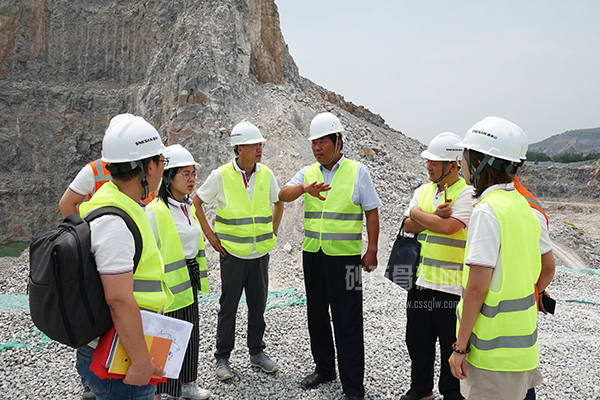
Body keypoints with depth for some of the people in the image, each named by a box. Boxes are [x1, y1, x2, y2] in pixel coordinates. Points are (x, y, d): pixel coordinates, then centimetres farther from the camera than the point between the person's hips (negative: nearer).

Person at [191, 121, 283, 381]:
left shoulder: (266, 174, 2)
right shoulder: (221, 175, -8)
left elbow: (278, 203, 17)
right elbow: (196, 202, 3)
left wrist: (272, 232, 10)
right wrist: (209, 234, -2)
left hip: (261, 252, 3)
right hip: (232, 252, -3)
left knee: (258, 304, 12)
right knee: (228, 306, 6)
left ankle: (257, 352, 29)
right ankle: (222, 357, 20)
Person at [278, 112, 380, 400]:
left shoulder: (358, 171, -2)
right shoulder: (307, 173, 7)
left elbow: (372, 212, -1)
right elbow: (283, 195, -9)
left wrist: (372, 251, -7)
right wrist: (304, 188, -30)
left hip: (345, 256, -4)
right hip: (312, 254, 5)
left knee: (347, 322, 0)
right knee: (317, 314, 16)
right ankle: (324, 368, 35)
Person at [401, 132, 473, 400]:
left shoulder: (467, 193, -11)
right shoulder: (423, 191, 10)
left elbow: (448, 227, -24)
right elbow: (408, 226, 1)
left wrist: (418, 213, -10)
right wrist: (434, 216, -15)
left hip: (451, 285, -6)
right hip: (420, 280, 6)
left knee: (452, 345, 9)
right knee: (417, 340, 18)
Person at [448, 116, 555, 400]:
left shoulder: (487, 211, -21)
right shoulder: (524, 207, 6)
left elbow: (476, 288, -23)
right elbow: (545, 273, 14)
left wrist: (460, 346, -16)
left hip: (495, 352, -9)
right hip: (522, 342, 9)